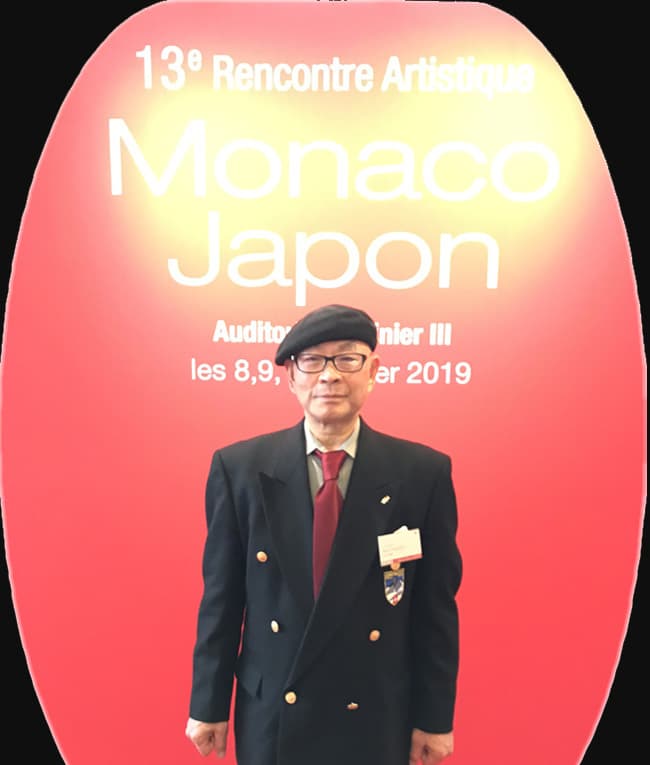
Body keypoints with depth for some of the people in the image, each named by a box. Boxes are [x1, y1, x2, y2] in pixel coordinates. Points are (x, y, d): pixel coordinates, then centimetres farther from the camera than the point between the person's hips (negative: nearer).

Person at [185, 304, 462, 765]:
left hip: (377, 721, 0)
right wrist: (209, 704, 1)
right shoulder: (239, 467, -10)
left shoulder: (424, 472, -11)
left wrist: (435, 716, -1)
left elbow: (437, 605, -5)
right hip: (270, 717, 1)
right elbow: (221, 597, -4)